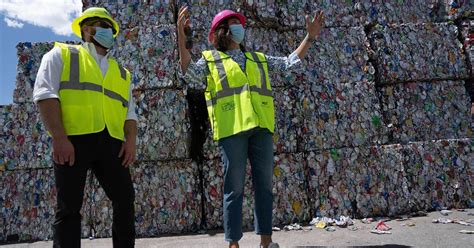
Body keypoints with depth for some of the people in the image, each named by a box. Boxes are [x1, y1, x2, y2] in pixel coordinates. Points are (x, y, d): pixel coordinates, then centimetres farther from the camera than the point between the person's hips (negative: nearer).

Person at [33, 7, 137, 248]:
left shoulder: (121, 73, 24)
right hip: (73, 140, -4)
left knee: (125, 199, 2)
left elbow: (129, 112, 19)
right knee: (69, 206, -1)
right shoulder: (62, 55, 11)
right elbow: (45, 93, -3)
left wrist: (131, 140, 0)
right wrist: (59, 137, -15)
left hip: (111, 142, 5)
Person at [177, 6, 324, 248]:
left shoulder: (258, 59, 24)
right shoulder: (210, 59, 12)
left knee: (264, 185, 6)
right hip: (232, 128, -4)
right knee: (234, 188, -2)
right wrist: (181, 35, -16)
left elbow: (290, 62, 25)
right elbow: (188, 72, -6)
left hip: (261, 127, 4)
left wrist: (310, 37, 19)